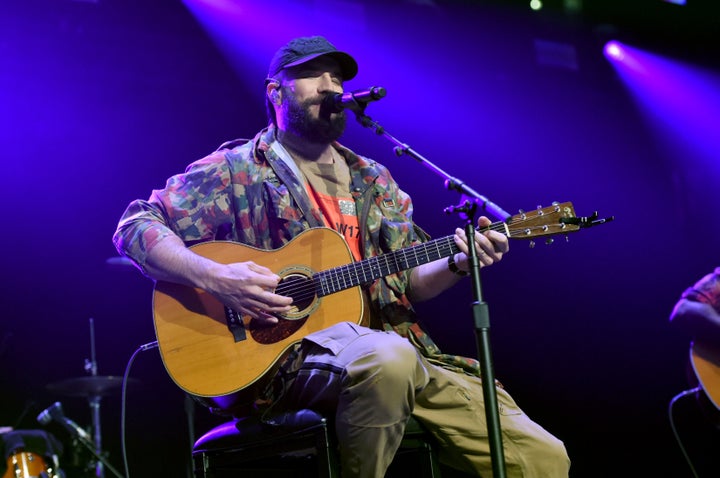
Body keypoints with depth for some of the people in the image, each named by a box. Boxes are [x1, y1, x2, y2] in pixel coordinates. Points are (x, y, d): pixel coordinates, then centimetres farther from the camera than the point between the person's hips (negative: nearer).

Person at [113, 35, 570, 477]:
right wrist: (214, 277, -18)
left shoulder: (375, 181, 20)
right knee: (388, 357, -41)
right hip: (289, 351, -4)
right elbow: (136, 227, -2)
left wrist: (459, 263, -3)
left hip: (399, 348, 4)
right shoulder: (236, 171, 5)